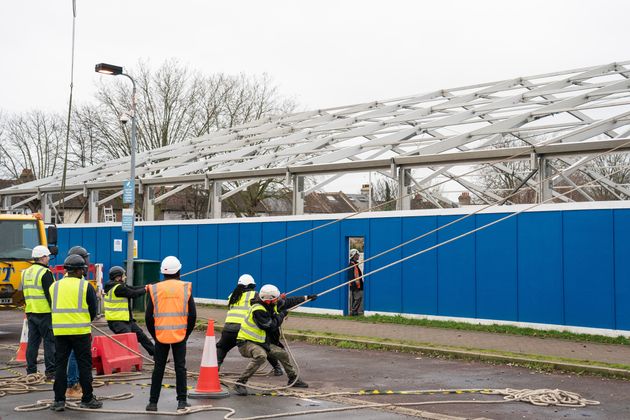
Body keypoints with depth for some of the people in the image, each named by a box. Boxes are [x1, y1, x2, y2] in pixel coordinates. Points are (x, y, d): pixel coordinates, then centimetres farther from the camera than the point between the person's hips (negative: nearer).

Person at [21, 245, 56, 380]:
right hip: (44, 312, -8)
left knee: (32, 342, 11)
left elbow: (25, 292, 19)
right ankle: (51, 371, -6)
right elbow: (50, 294, -16)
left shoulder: (26, 272, 15)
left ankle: (31, 371, 13)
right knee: (50, 341, -4)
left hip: (30, 312, 8)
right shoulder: (45, 272, -11)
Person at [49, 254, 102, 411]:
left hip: (60, 331, 3)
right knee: (84, 365, 5)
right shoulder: (86, 286, -4)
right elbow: (93, 310, 0)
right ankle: (87, 399, 9)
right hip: (81, 332, -3)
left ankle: (59, 400, 8)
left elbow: (53, 308, 14)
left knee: (60, 365, 9)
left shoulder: (54, 286, 7)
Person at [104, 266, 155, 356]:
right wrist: (145, 289, -1)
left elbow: (134, 289, 9)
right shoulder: (118, 288, -20)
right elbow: (133, 294, -17)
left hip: (126, 320, 11)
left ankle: (156, 353, 28)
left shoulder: (120, 285, 11)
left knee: (141, 336, 17)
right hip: (117, 322, -11)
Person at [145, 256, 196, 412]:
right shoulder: (186, 288, -1)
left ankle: (153, 402, 11)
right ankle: (182, 401, 8)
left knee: (158, 368, 8)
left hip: (161, 335, 1)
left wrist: (154, 334, 12)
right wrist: (187, 333, 10)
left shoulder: (155, 289, 0)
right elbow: (192, 314, 0)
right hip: (180, 335, 0)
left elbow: (148, 316, 1)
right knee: (180, 368, 7)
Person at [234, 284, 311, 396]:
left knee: (283, 353, 13)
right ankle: (240, 383, -35)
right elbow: (271, 326, -25)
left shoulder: (271, 306, 1)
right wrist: (282, 315, -13)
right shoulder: (258, 310, -26)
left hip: (260, 341, 10)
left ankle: (293, 379, 35)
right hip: (246, 342, -10)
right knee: (261, 356, -40)